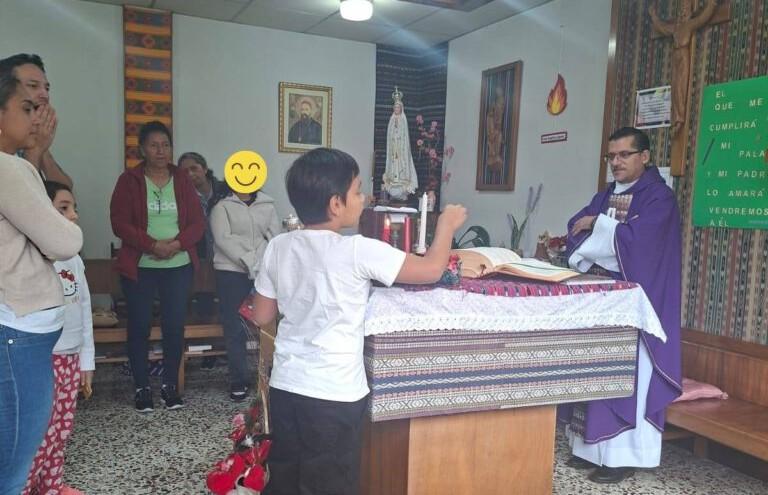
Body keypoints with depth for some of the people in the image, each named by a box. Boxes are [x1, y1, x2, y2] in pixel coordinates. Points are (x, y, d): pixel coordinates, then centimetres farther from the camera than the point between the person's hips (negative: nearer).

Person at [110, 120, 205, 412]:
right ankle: (142, 388, 17)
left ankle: (171, 385, 18)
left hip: (179, 266, 2)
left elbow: (198, 222, 3)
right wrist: (153, 245, -18)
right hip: (139, 267, -2)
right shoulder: (129, 180, 0)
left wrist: (177, 244, -15)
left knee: (175, 325, 4)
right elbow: (119, 223, -7)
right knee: (139, 326, 4)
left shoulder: (182, 179, 7)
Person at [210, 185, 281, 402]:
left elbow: (275, 237, 4)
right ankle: (238, 380, 10)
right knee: (235, 327, 1)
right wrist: (250, 262, -15)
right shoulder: (222, 207, 5)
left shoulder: (268, 206, 12)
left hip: (264, 272, 2)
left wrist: (261, 262, -12)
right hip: (232, 272, -1)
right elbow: (223, 239, -7)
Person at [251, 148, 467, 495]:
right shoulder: (358, 251, -17)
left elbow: (261, 317, 7)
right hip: (333, 396, -5)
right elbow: (431, 270, -10)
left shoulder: (278, 247, -1)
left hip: (285, 386, 6)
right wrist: (446, 224, 6)